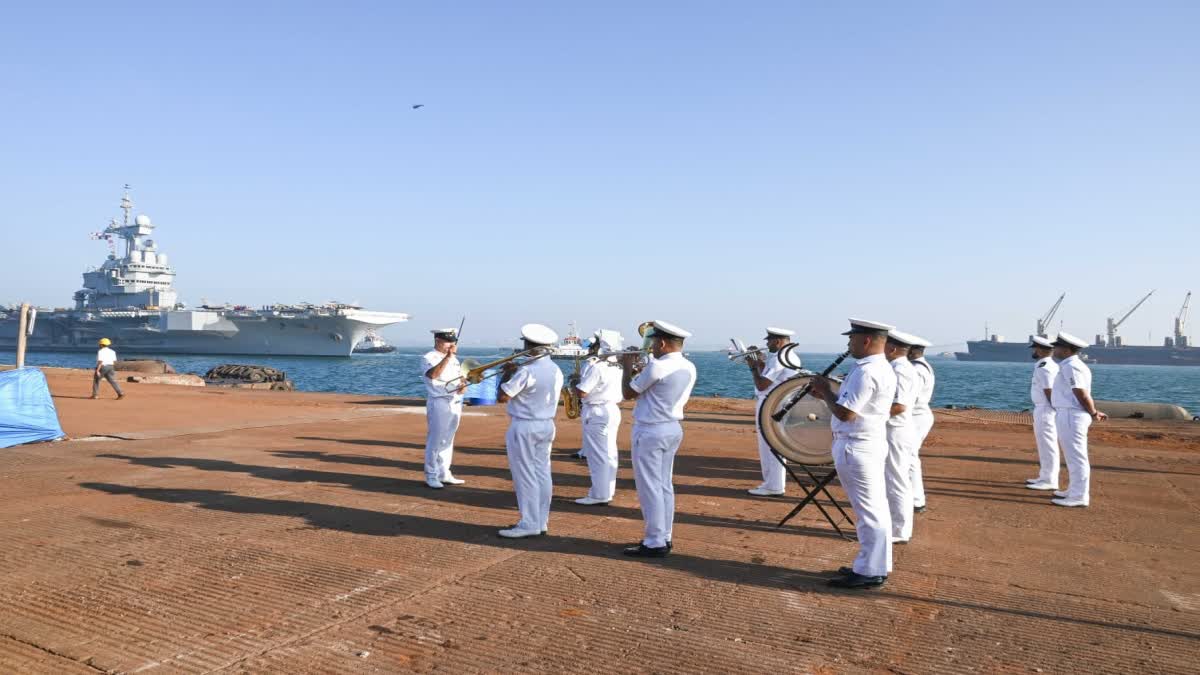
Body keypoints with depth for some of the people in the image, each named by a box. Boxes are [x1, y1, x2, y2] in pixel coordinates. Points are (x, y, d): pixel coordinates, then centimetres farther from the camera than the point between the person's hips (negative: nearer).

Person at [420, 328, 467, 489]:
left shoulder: (454, 358, 16)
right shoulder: (429, 358, -7)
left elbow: (460, 377, 20)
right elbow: (432, 374, -26)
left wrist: (463, 385, -4)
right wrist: (448, 356, -30)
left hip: (455, 403, 7)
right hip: (439, 403, -7)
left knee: (448, 440, 13)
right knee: (435, 441, -4)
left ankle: (444, 474, 21)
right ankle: (431, 476, 4)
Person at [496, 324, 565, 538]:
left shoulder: (527, 371, -20)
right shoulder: (556, 370, 5)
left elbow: (502, 397, -16)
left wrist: (507, 373, -2)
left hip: (524, 427, -8)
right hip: (547, 425, 8)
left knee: (525, 476, -1)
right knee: (542, 473, 11)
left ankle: (529, 524, 2)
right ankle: (542, 521, 17)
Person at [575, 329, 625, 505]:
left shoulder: (596, 366, -19)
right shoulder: (617, 366, 9)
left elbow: (582, 393, -21)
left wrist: (576, 381, -1)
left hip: (597, 412, -9)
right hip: (612, 410, 9)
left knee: (597, 455, -3)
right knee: (609, 454, 12)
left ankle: (599, 495, 1)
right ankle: (607, 491, 20)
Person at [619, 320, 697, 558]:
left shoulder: (657, 366, -20)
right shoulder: (688, 368, 6)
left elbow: (628, 393, -10)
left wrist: (627, 367, 5)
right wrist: (641, 366, 17)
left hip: (650, 431, -9)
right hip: (673, 429, 9)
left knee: (650, 487, -2)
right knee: (664, 486, 15)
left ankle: (654, 543, 2)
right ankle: (664, 537, 21)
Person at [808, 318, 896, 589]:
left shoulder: (866, 372, -21)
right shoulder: (883, 368, 13)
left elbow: (845, 413, -24)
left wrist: (825, 392, -9)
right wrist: (830, 394, 10)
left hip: (856, 447, -11)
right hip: (871, 443, 11)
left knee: (868, 510, -3)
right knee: (874, 507, 15)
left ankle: (869, 572, 5)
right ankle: (876, 565, 25)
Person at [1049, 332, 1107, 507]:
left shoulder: (1070, 366, -18)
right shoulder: (1073, 365, 16)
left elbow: (1082, 395, -18)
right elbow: (1084, 395, 15)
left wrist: (1093, 413, -5)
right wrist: (1093, 412, 10)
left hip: (1071, 416, -11)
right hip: (1069, 415, 11)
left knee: (1076, 457, -5)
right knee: (1074, 456, 19)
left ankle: (1079, 497, -1)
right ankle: (1075, 491, 30)